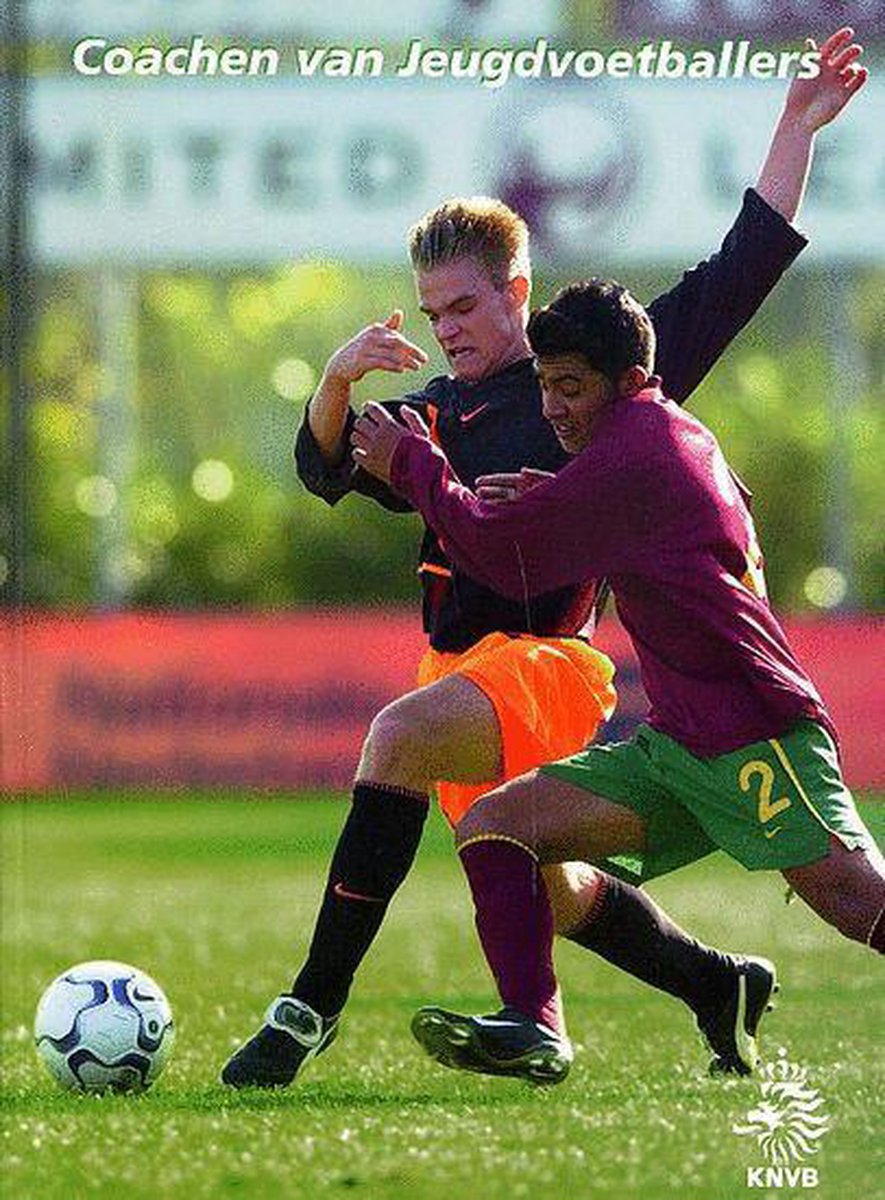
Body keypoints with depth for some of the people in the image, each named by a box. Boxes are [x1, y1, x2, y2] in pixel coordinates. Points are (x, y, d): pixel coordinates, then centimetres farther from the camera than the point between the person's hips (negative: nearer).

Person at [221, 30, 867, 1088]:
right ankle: (720, 985, 41)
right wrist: (339, 377, -17)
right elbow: (327, 468, 3)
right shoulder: (439, 415, 16)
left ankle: (315, 1001, -34)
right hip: (465, 670, 8)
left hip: (548, 662, -8)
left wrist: (797, 129, -2)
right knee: (551, 894, 17)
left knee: (398, 735, -32)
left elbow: (740, 272, 2)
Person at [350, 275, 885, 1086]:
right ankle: (536, 1032, -15)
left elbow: (500, 553, -9)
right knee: (493, 825, -2)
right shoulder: (685, 436, 18)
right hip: (676, 743, 10)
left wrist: (412, 463, 7)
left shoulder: (632, 449, -11)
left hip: (755, 734, -10)